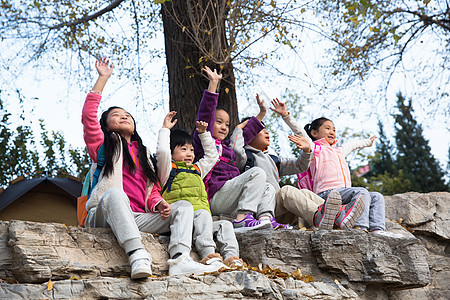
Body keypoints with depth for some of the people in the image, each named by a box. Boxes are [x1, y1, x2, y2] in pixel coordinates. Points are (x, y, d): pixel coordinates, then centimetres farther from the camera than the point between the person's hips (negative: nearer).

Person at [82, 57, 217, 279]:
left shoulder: (143, 155, 33)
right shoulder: (103, 145, 20)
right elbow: (88, 115, 4)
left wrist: (158, 205, 0)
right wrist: (103, 78, 8)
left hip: (138, 219, 5)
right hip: (104, 216, -5)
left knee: (184, 206, -13)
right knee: (114, 193, -37)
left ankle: (180, 259, -41)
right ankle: (138, 256, -55)